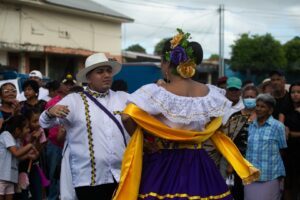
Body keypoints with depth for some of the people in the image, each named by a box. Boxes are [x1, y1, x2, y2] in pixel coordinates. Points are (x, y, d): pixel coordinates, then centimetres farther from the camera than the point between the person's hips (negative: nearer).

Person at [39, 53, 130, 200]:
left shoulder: (124, 98, 14)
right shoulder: (73, 100, 2)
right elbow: (45, 122, -3)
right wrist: (50, 112, -27)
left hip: (123, 176, 3)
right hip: (89, 179, -3)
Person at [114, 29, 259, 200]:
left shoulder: (157, 92, -14)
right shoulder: (211, 94, 1)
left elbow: (128, 116, -24)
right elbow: (217, 125, 14)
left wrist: (142, 139, -9)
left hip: (163, 167, -4)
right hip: (199, 167, 4)